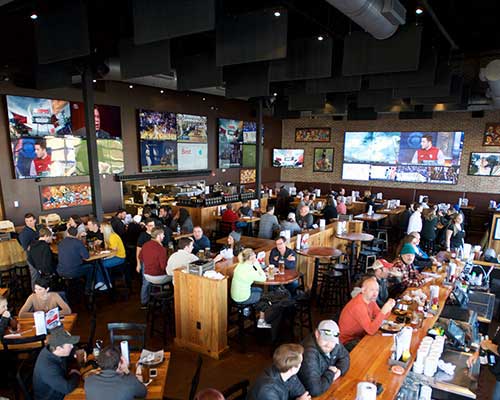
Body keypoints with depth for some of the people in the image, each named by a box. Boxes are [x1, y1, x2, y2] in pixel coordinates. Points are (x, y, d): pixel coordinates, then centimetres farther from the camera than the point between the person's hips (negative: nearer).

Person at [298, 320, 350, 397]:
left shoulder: (334, 342, -10)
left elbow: (345, 356, 7)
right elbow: (314, 390, -35)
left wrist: (339, 370, -12)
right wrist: (331, 373, -21)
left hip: (330, 386, 7)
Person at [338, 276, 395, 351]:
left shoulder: (370, 299, -2)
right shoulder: (358, 305, -29)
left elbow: (380, 317, 5)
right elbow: (371, 330, -31)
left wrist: (388, 308, -14)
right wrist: (383, 311, -38)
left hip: (360, 335, 8)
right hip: (348, 340, -8)